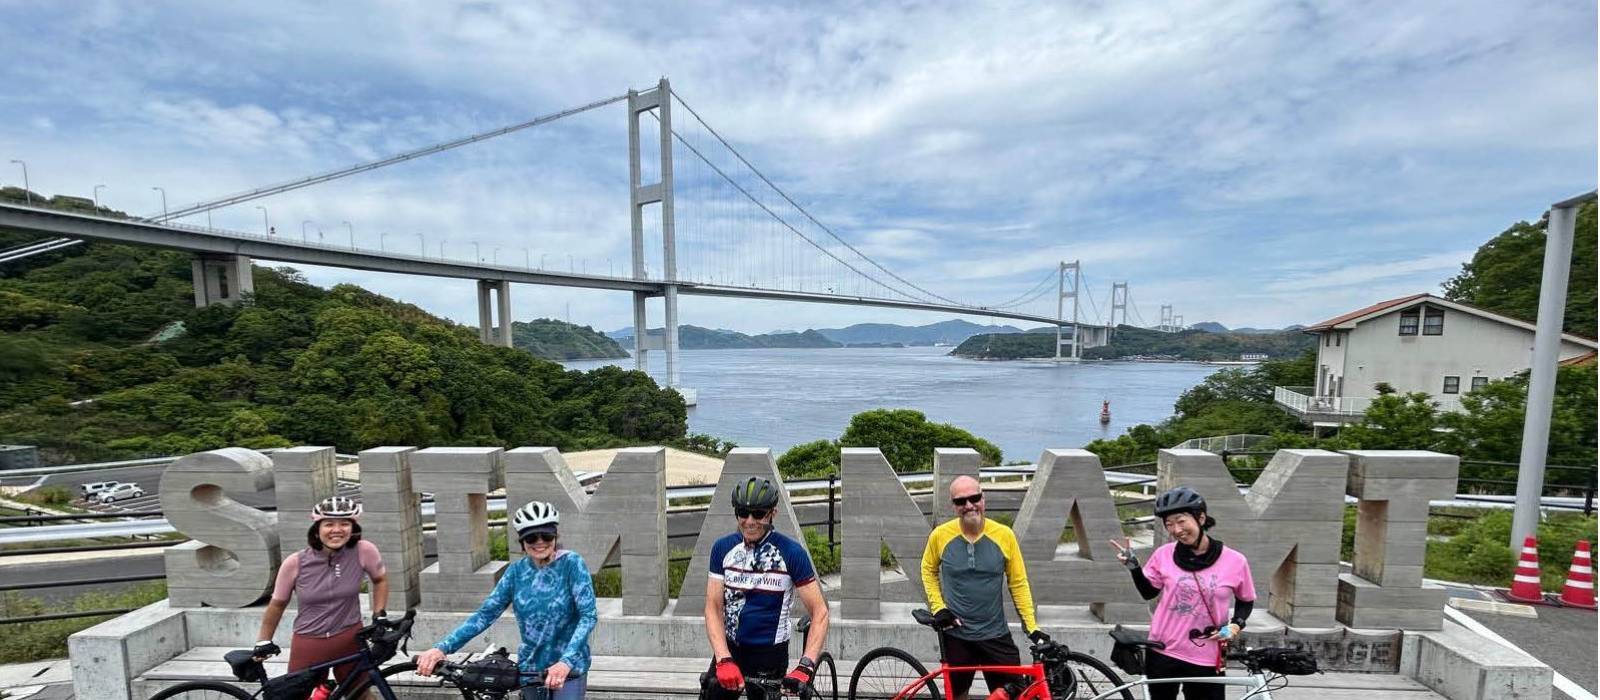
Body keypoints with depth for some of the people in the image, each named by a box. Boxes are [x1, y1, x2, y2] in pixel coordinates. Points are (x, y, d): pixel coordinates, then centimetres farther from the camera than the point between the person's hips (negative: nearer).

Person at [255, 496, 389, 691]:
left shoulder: (363, 551, -15)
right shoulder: (294, 563, -13)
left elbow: (380, 579, 4)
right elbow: (277, 604, 5)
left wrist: (379, 615, -1)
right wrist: (263, 641, 11)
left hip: (350, 640, 0)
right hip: (308, 645, 0)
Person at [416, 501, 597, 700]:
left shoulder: (571, 564, -14)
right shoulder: (517, 571, -1)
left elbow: (588, 616, -21)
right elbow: (486, 614, -4)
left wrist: (566, 661, -33)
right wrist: (442, 647, -17)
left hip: (568, 668, -4)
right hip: (530, 667, 4)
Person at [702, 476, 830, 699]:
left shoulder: (791, 553, -14)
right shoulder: (722, 548, -5)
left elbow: (819, 612, -13)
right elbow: (713, 608, -7)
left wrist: (805, 667, -24)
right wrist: (724, 660, -20)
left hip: (769, 654, -3)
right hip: (728, 649, 3)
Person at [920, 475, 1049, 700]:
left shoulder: (1004, 535, -11)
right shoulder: (940, 535, -11)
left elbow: (1018, 583, -2)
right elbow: (928, 570, 6)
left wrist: (1032, 627, -4)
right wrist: (938, 608, -4)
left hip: (996, 635, 0)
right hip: (956, 635, 0)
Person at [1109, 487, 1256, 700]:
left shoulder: (1234, 561, -8)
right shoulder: (1164, 554, -6)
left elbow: (1246, 601, 9)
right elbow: (1148, 593, 6)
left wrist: (1235, 626, -7)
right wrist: (1134, 566, -8)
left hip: (1206, 659, -1)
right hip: (1162, 653, 1)